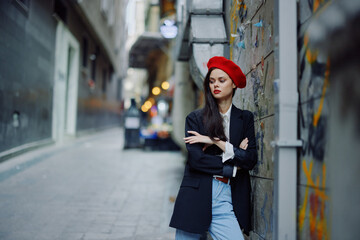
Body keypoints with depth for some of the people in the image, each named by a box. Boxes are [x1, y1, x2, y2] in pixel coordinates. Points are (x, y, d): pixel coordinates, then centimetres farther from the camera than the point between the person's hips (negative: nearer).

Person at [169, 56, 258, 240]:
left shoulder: (245, 118, 11)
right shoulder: (195, 118, 6)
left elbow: (251, 160, 1)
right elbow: (195, 158, -6)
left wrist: (218, 142, -7)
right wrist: (233, 166, -3)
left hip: (226, 201, 1)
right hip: (195, 198, 0)